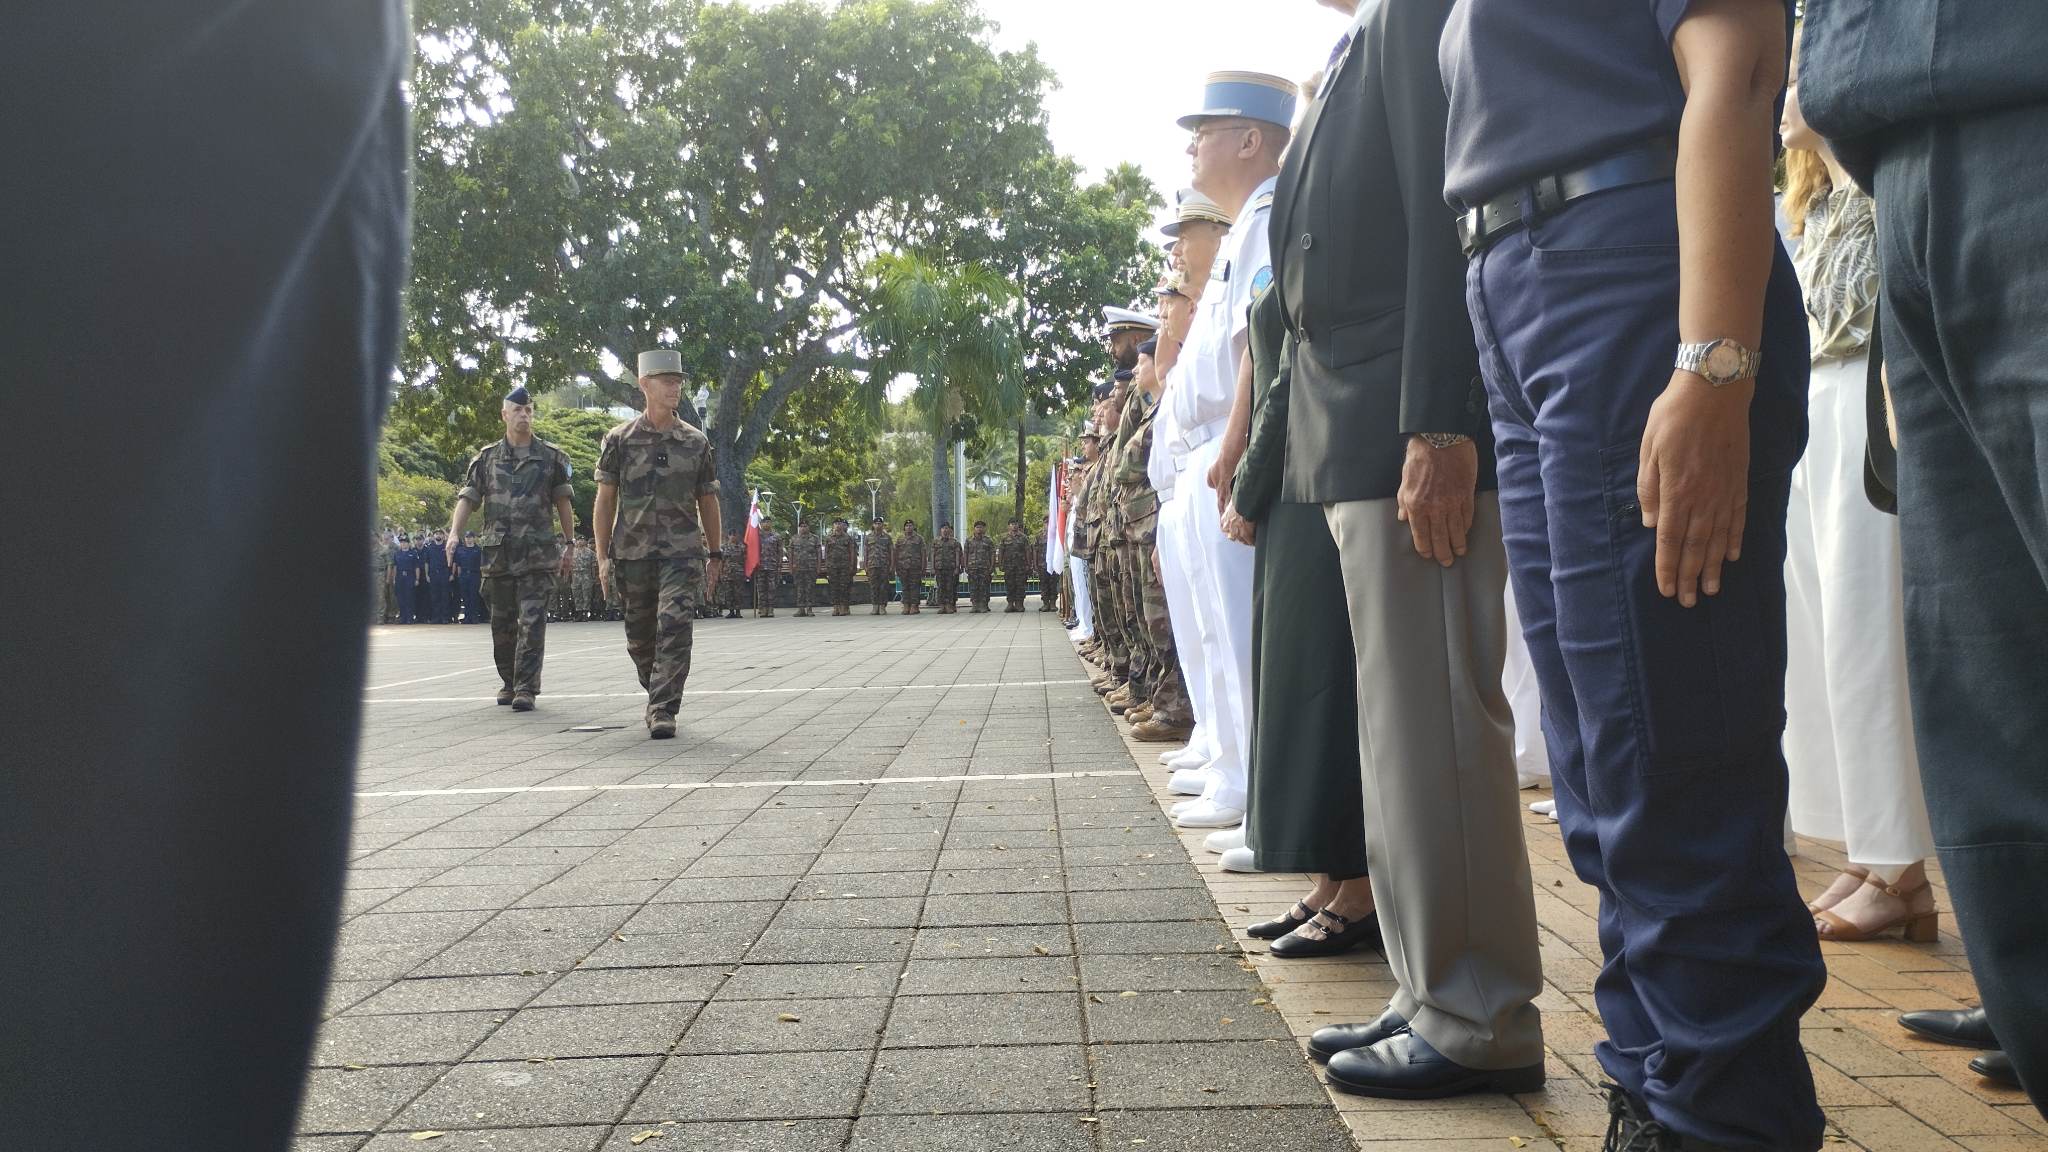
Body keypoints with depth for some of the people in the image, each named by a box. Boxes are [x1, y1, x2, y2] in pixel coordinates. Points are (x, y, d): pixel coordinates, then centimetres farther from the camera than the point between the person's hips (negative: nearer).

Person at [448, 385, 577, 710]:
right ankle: (508, 682, 25)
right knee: (502, 624, 10)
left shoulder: (551, 457, 8)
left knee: (532, 622, -9)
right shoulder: (486, 458, 10)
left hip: (539, 554, -2)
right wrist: (454, 534, -10)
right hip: (498, 554, 2)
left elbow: (563, 504, 10)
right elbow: (467, 499, 5)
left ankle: (526, 689, -9)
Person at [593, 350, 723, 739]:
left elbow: (707, 500, 13)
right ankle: (657, 691, 32)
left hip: (683, 551, -1)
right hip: (633, 552, 1)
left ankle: (663, 711, -12)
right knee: (639, 637, 10)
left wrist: (714, 554, 12)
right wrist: (602, 555, -2)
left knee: (675, 628, -14)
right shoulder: (620, 439, 3)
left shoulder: (696, 442, 7)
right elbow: (604, 500, 3)